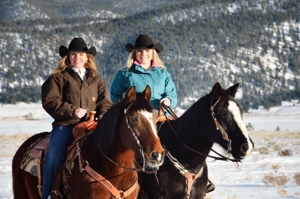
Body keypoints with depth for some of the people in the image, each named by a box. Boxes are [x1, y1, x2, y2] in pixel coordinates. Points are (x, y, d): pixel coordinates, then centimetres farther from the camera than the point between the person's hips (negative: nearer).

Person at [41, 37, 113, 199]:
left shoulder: (97, 81, 22)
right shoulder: (58, 78, 11)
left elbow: (105, 102, 13)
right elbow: (50, 102, 0)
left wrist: (104, 113, -11)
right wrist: (72, 110, -12)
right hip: (65, 126, -2)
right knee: (54, 158, -23)